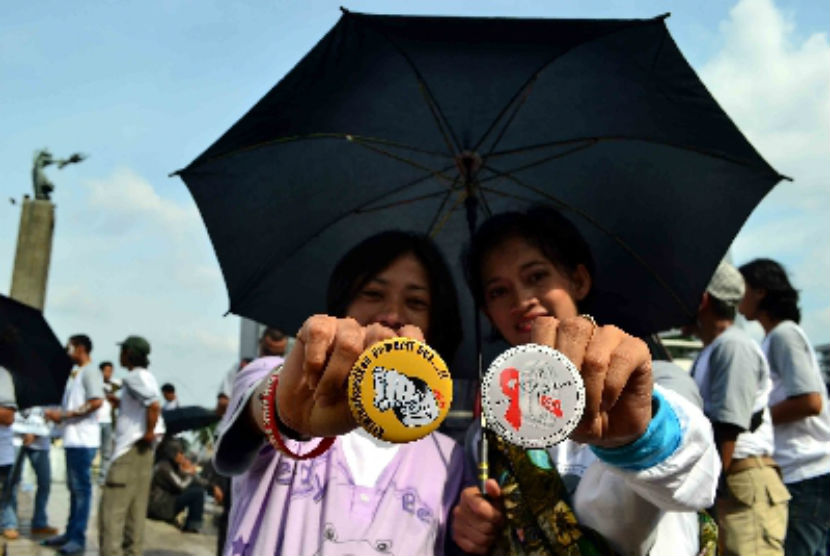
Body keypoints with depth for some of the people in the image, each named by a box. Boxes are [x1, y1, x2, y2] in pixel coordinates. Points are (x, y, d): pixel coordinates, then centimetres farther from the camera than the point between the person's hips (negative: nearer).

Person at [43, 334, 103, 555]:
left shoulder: (89, 371, -9)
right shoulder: (76, 373, 19)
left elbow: (96, 402, -21)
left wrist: (64, 414, -17)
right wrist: (57, 415, 7)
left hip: (83, 440, -10)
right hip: (72, 438, 10)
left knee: (81, 488, -4)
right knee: (74, 487, 14)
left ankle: (78, 538, 0)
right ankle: (70, 533, 21)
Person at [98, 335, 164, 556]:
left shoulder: (134, 377, -13)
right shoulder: (146, 376, 16)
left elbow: (154, 405, -28)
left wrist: (148, 433, -19)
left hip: (130, 448, -10)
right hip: (141, 449, 10)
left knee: (112, 507, -7)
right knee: (136, 506, 13)